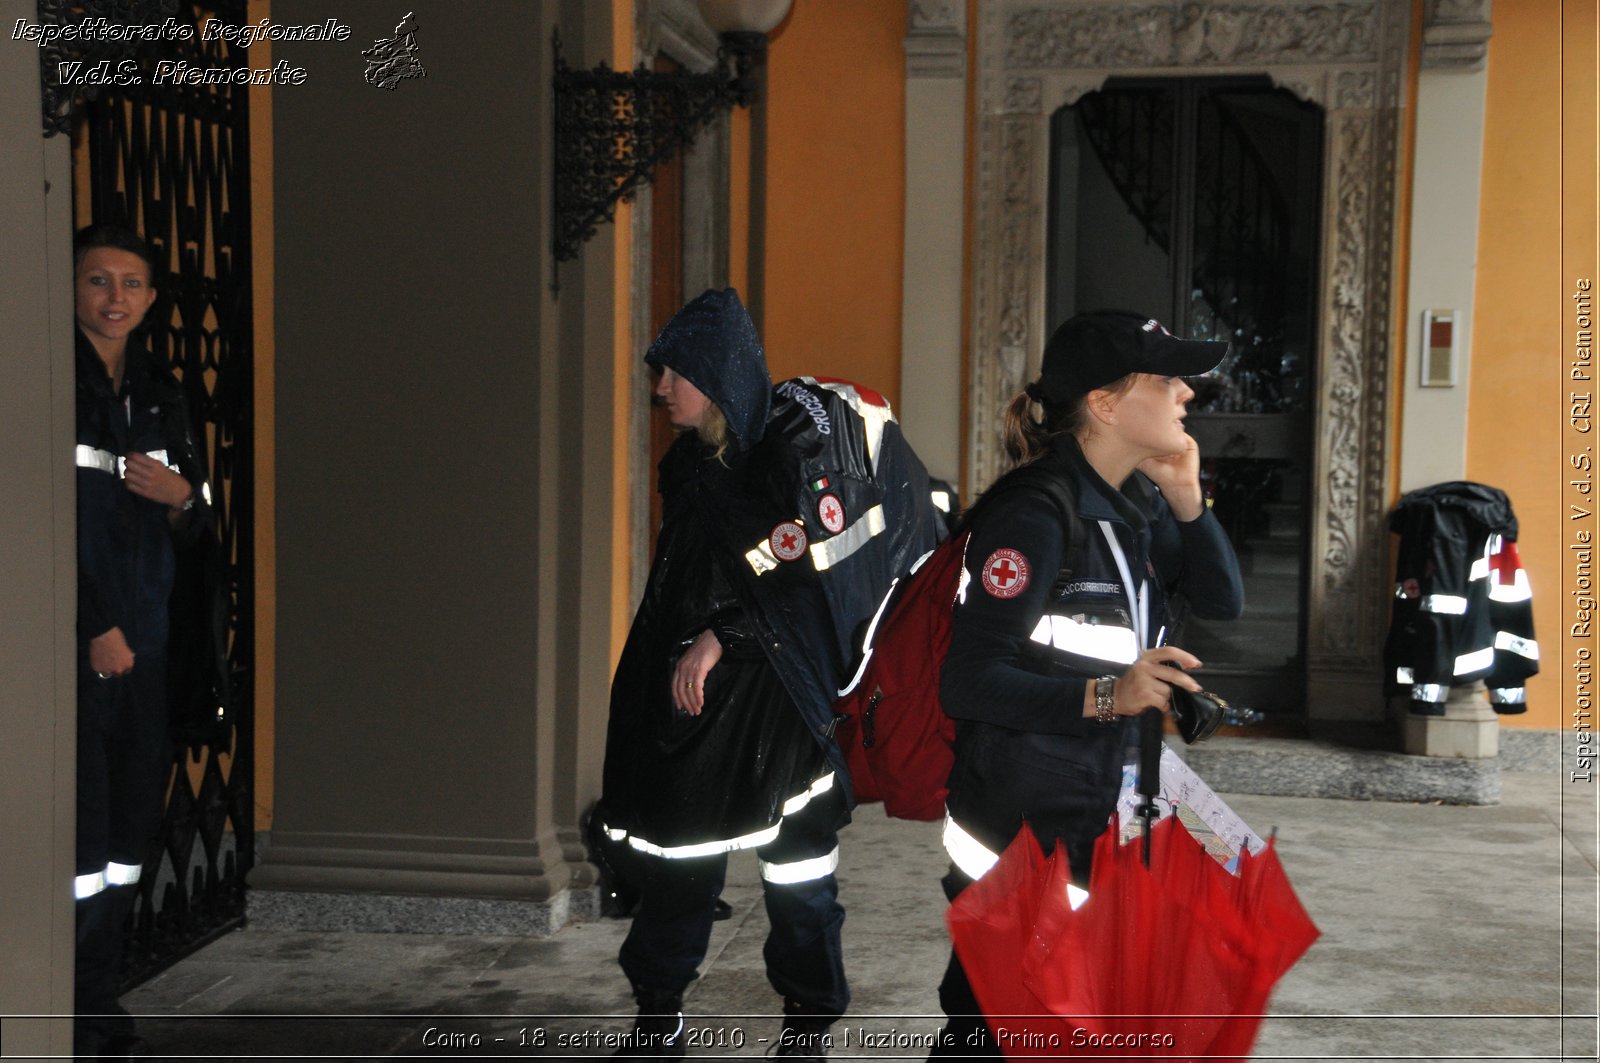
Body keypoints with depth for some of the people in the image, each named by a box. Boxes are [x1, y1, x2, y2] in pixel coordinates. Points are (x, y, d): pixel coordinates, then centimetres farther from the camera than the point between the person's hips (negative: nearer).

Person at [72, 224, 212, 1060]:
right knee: (80, 835, -8)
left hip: (143, 645, 7)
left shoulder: (160, 394, 16)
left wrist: (182, 496, -2)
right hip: (77, 646, -6)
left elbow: (196, 519, 21)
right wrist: (93, 629, -13)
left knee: (129, 834, 8)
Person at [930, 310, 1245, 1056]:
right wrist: (1105, 697, -33)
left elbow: (1222, 602, 8)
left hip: (1097, 811, 9)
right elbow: (968, 681, -23)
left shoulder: (1138, 501, 5)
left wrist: (1185, 498, -4)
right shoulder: (1036, 513, -20)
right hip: (1016, 824, -8)